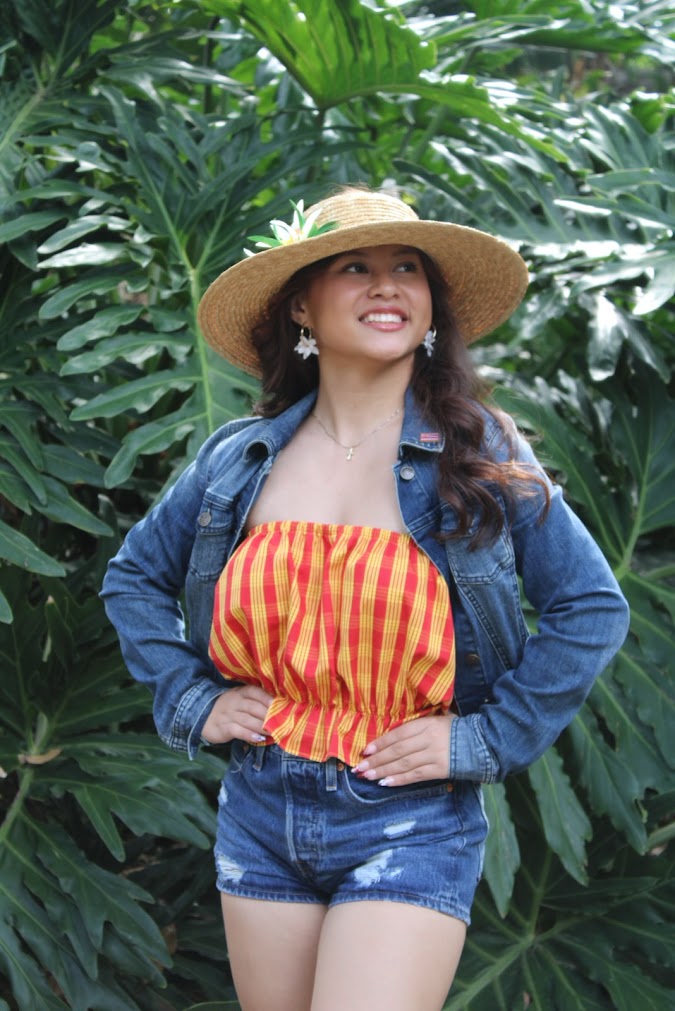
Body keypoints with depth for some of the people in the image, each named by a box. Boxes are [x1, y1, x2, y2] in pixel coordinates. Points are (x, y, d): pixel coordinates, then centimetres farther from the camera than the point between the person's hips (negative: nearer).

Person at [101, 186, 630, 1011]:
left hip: (412, 824, -3)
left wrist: (486, 739, -7)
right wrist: (189, 699, 5)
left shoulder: (481, 456, -5)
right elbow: (133, 578, 16)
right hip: (261, 813, 3)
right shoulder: (239, 461, 2)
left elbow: (593, 609, -2)